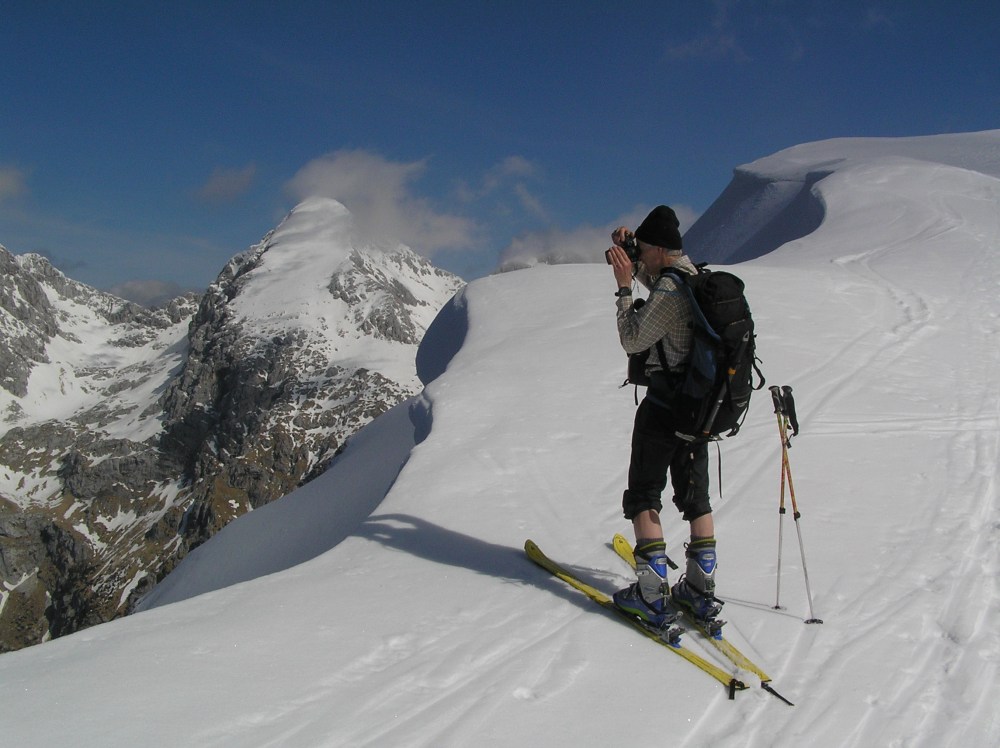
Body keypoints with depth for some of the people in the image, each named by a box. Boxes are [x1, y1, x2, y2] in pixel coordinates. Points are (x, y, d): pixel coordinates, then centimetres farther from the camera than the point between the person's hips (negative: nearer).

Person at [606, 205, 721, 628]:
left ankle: (652, 596, -2)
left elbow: (632, 340, -14)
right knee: (695, 494, 15)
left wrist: (623, 285, -10)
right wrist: (629, 251, 11)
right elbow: (654, 277, 27)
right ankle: (701, 591, 19)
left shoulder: (668, 291, -21)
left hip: (664, 406, -8)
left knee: (644, 495, 2)